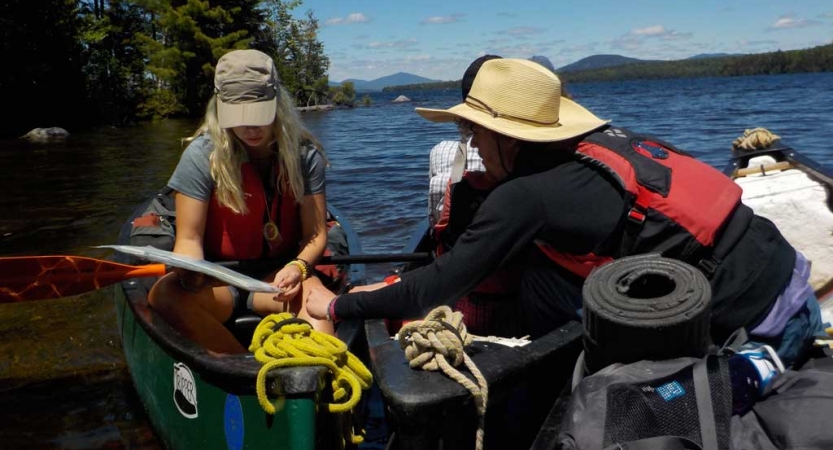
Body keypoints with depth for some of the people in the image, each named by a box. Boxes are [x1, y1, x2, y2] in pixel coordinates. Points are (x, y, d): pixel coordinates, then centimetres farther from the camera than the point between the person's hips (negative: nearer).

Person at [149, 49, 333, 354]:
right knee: (164, 296, -33)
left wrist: (298, 267, -26)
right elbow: (189, 237, -7)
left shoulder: (304, 155, -4)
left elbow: (315, 234, -4)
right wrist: (190, 271, -30)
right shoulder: (202, 155, -9)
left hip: (278, 275, 0)